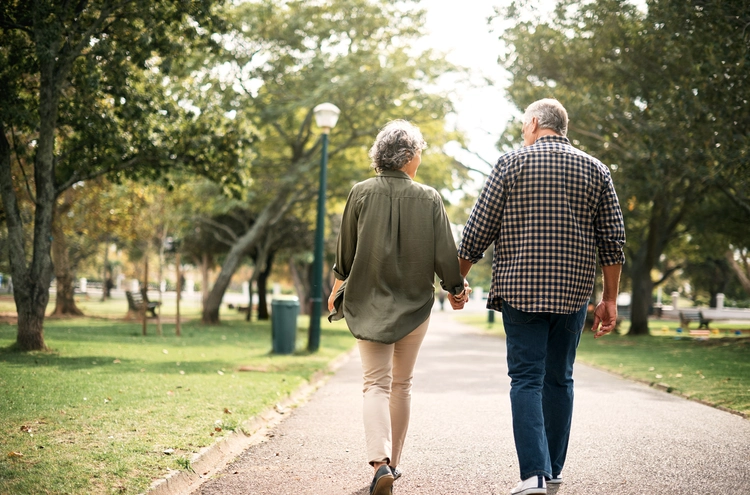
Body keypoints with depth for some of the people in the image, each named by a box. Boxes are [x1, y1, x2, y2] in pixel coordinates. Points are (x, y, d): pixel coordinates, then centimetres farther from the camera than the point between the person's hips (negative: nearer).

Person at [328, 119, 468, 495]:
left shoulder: (361, 193, -4)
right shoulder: (429, 199, -6)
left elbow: (345, 255, 4)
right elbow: (444, 254, -3)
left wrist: (337, 291, 19)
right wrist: (456, 289, 14)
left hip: (368, 301, 0)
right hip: (414, 303, 0)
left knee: (376, 383, 1)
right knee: (402, 383, 14)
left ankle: (380, 461, -19)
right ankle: (393, 462, 22)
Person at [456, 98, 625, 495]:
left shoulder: (511, 163, -1)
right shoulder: (596, 171, 8)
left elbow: (479, 230, -2)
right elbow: (612, 240, 5)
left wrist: (457, 279, 10)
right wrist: (610, 298, 10)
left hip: (521, 290, -3)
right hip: (572, 293, 3)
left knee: (527, 379, -3)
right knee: (559, 379, 13)